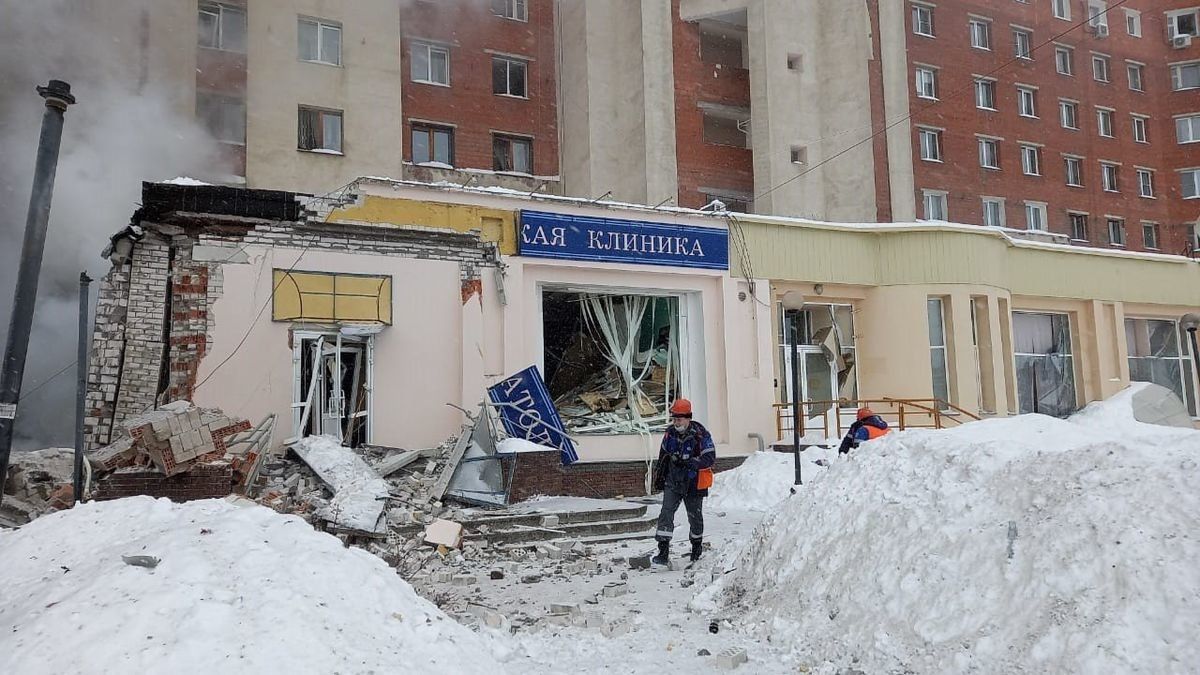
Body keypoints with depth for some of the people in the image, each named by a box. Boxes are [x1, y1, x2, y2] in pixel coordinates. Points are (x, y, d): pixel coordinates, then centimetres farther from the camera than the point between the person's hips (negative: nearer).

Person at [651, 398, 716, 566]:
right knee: (666, 513, -12)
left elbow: (710, 457, -17)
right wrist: (659, 476, 19)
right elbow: (663, 456, 15)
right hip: (673, 481, 3)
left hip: (693, 483, -3)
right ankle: (663, 551, -15)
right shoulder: (670, 433, 1)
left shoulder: (700, 434, -14)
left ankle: (697, 546, 39)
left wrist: (692, 463, -31)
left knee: (695, 516, 14)